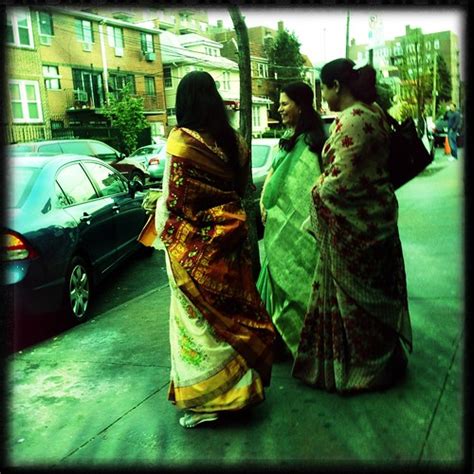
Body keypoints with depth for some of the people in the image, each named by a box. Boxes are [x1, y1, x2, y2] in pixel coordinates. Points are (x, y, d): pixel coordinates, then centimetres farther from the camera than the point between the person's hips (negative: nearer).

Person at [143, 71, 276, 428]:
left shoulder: (181, 140, -15)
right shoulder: (235, 141, 2)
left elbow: (171, 200, -13)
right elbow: (241, 189, 8)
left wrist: (163, 237, 2)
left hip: (193, 247, -6)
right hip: (230, 242, 6)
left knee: (198, 318, 6)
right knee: (232, 310, 18)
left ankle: (205, 401, 17)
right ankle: (241, 385, 32)